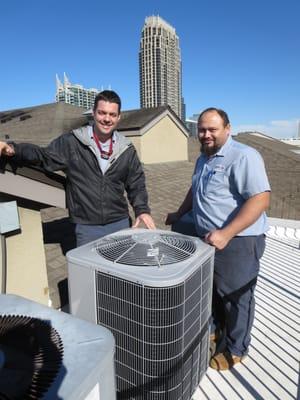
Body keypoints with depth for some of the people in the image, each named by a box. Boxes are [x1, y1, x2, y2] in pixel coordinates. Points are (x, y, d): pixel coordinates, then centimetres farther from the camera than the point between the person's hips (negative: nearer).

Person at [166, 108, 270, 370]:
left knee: (236, 297, 10)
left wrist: (226, 234, -30)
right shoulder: (204, 158, 12)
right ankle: (215, 329, 46)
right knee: (212, 289, 22)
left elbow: (261, 199, -25)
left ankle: (236, 350, 31)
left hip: (238, 242, -8)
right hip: (208, 239, 8)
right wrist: (179, 214, 23)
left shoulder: (243, 156, -17)